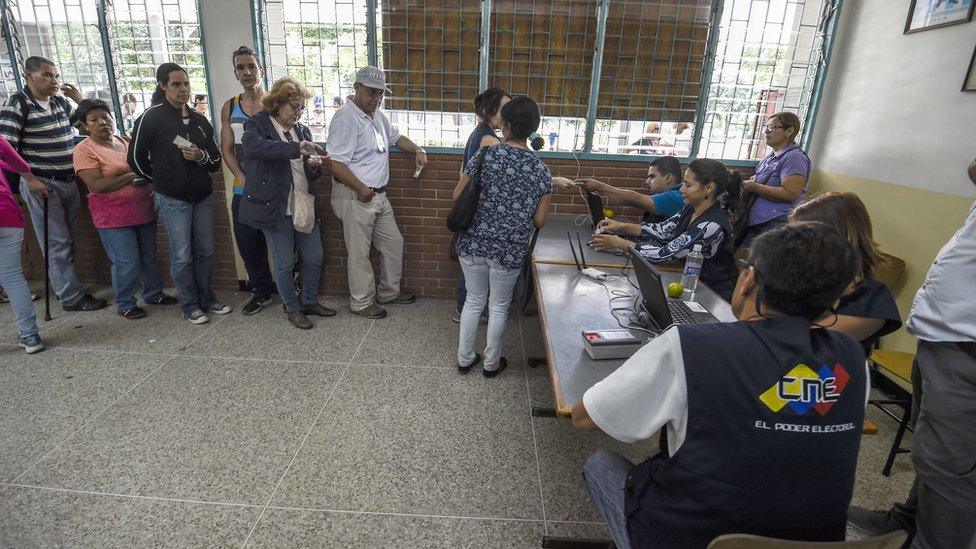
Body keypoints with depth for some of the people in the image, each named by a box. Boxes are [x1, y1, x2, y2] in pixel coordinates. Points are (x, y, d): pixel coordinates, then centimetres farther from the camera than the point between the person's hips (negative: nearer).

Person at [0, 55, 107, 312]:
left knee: (68, 240, 13)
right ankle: (72, 297, 3)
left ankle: (62, 282, 26)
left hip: (70, 181, 6)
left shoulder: (60, 102, 9)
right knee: (57, 243, -1)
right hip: (42, 184, -6)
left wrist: (78, 97, 6)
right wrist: (30, 179, -15)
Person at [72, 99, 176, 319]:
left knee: (149, 257, 15)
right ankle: (125, 304, 15)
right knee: (127, 264, -2)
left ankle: (154, 293, 31)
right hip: (114, 217, -6)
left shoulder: (125, 142, 11)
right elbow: (97, 186, -18)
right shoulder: (84, 150, -8)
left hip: (144, 211, 6)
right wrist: (133, 176, -17)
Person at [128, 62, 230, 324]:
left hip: (202, 196, 4)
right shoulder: (151, 117, -6)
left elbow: (216, 161, 8)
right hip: (172, 199, -4)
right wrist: (161, 181, 9)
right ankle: (190, 305, 16)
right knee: (182, 256, 2)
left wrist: (201, 156, -13)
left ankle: (207, 299, 25)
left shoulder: (199, 119, 8)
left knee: (205, 252, 10)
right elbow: (136, 159, -1)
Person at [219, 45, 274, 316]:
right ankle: (261, 291, 27)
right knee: (248, 243, 9)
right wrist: (245, 180, -9)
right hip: (244, 190, 4)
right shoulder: (229, 107, 8)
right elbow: (227, 150, 7)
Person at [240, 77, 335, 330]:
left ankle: (310, 302, 31)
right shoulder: (257, 124, -5)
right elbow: (253, 146, -30)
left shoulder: (303, 130, 12)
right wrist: (296, 148, -38)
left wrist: (314, 166, -8)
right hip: (275, 207, -5)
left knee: (314, 257, 11)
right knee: (285, 263, 5)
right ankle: (292, 309, 24)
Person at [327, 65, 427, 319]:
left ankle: (388, 292, 33)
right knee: (359, 253, 3)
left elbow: (395, 136, 29)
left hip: (379, 195, 9)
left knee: (394, 244, 15)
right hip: (355, 197, -9)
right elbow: (336, 163, -22)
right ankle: (361, 302, 20)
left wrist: (417, 150, 13)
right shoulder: (346, 118, -17)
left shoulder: (377, 115, 11)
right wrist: (361, 189, -22)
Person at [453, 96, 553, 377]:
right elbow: (539, 220, -3)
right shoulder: (540, 170, -7)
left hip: (473, 242, 1)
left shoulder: (485, 156, -8)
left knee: (474, 300, 20)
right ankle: (492, 363, 33)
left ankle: (464, 358, 32)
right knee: (499, 306, 17)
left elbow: (457, 196, -3)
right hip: (510, 249, -1)